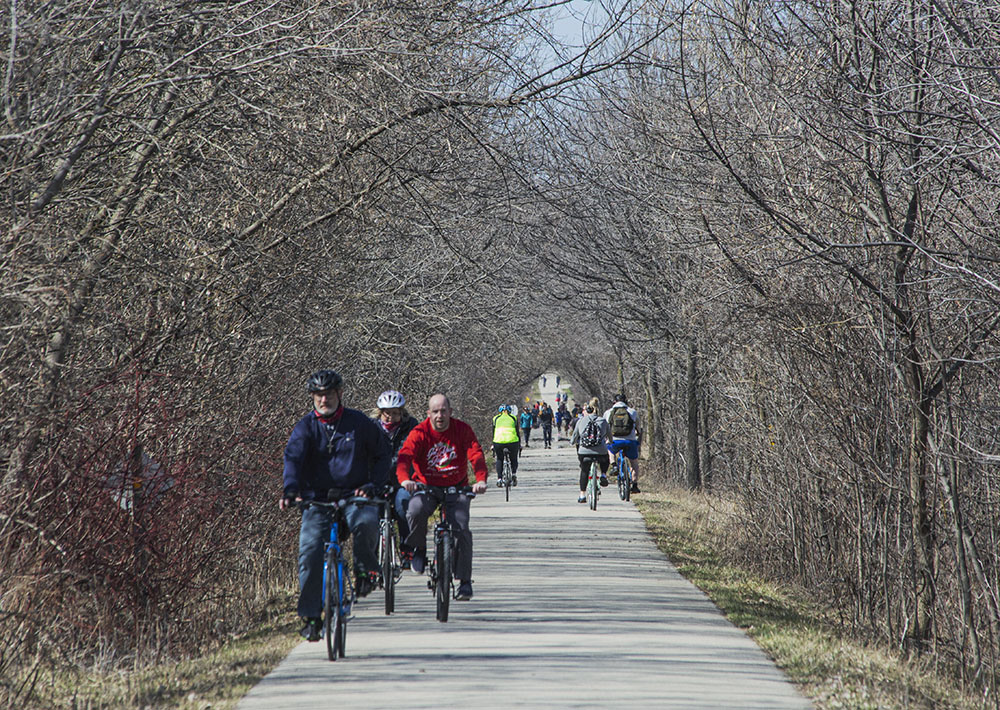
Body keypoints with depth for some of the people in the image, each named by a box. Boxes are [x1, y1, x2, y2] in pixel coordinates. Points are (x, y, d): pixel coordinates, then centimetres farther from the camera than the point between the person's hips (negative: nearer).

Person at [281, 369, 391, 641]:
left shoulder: (358, 422, 4)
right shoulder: (305, 427, 3)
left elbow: (383, 455, 9)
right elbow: (293, 457, -13)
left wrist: (372, 485, -8)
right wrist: (291, 491, -31)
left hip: (354, 496, -1)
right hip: (317, 499, 1)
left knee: (366, 522, -34)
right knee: (309, 554, -12)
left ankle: (366, 568, -4)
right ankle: (312, 617, 0)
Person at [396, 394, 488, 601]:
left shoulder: (462, 430, -7)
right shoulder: (419, 433, -10)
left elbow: (476, 456, -18)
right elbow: (405, 456, -24)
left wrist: (481, 479, -38)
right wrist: (404, 479, -46)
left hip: (456, 488, 1)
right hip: (426, 487, -1)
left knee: (461, 529, -14)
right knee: (415, 512, -32)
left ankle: (465, 581, 1)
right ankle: (419, 549, -1)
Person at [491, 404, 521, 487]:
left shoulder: (496, 418, 18)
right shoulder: (513, 418, 18)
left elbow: (493, 434, 22)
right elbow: (517, 433, 21)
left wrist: (493, 446, 32)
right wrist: (519, 445, 30)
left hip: (499, 441, 0)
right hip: (512, 441, 0)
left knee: (499, 459, 23)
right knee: (514, 459, 24)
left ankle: (499, 478, 8)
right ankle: (514, 473, 0)